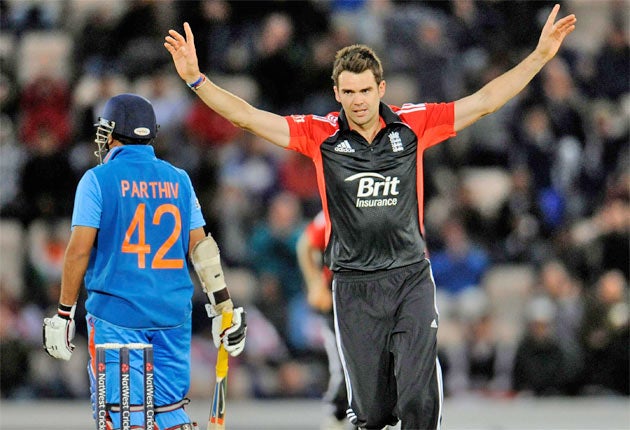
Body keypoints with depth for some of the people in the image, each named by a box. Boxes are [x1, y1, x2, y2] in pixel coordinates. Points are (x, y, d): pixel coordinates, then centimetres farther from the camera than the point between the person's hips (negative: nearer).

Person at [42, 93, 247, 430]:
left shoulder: (98, 180, -3)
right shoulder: (177, 180, 9)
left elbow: (79, 251, -8)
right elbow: (201, 247, 7)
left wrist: (64, 314, -2)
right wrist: (223, 308, 11)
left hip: (116, 312, -4)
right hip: (173, 314, 4)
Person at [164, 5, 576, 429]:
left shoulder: (413, 124, 1)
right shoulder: (320, 134, 0)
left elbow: (484, 101, 4)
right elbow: (246, 116, -3)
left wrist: (540, 55, 0)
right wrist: (195, 78, -13)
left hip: (411, 277, 0)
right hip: (354, 285, 0)